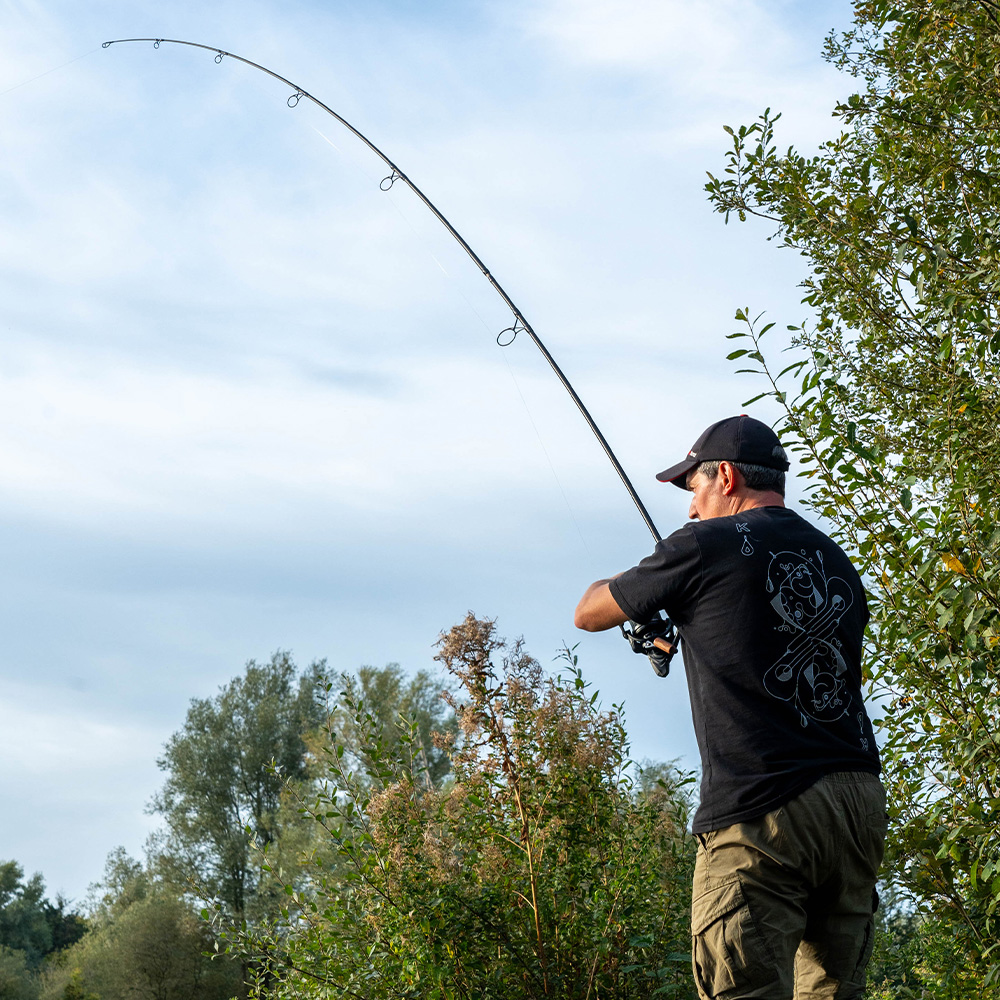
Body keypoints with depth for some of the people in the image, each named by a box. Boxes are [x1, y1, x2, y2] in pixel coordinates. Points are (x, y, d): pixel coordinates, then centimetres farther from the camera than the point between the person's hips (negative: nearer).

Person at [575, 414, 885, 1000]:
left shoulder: (706, 547, -2)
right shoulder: (838, 563, 16)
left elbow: (589, 614, 9)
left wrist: (640, 587, 33)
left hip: (762, 811, -7)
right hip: (859, 798, 7)